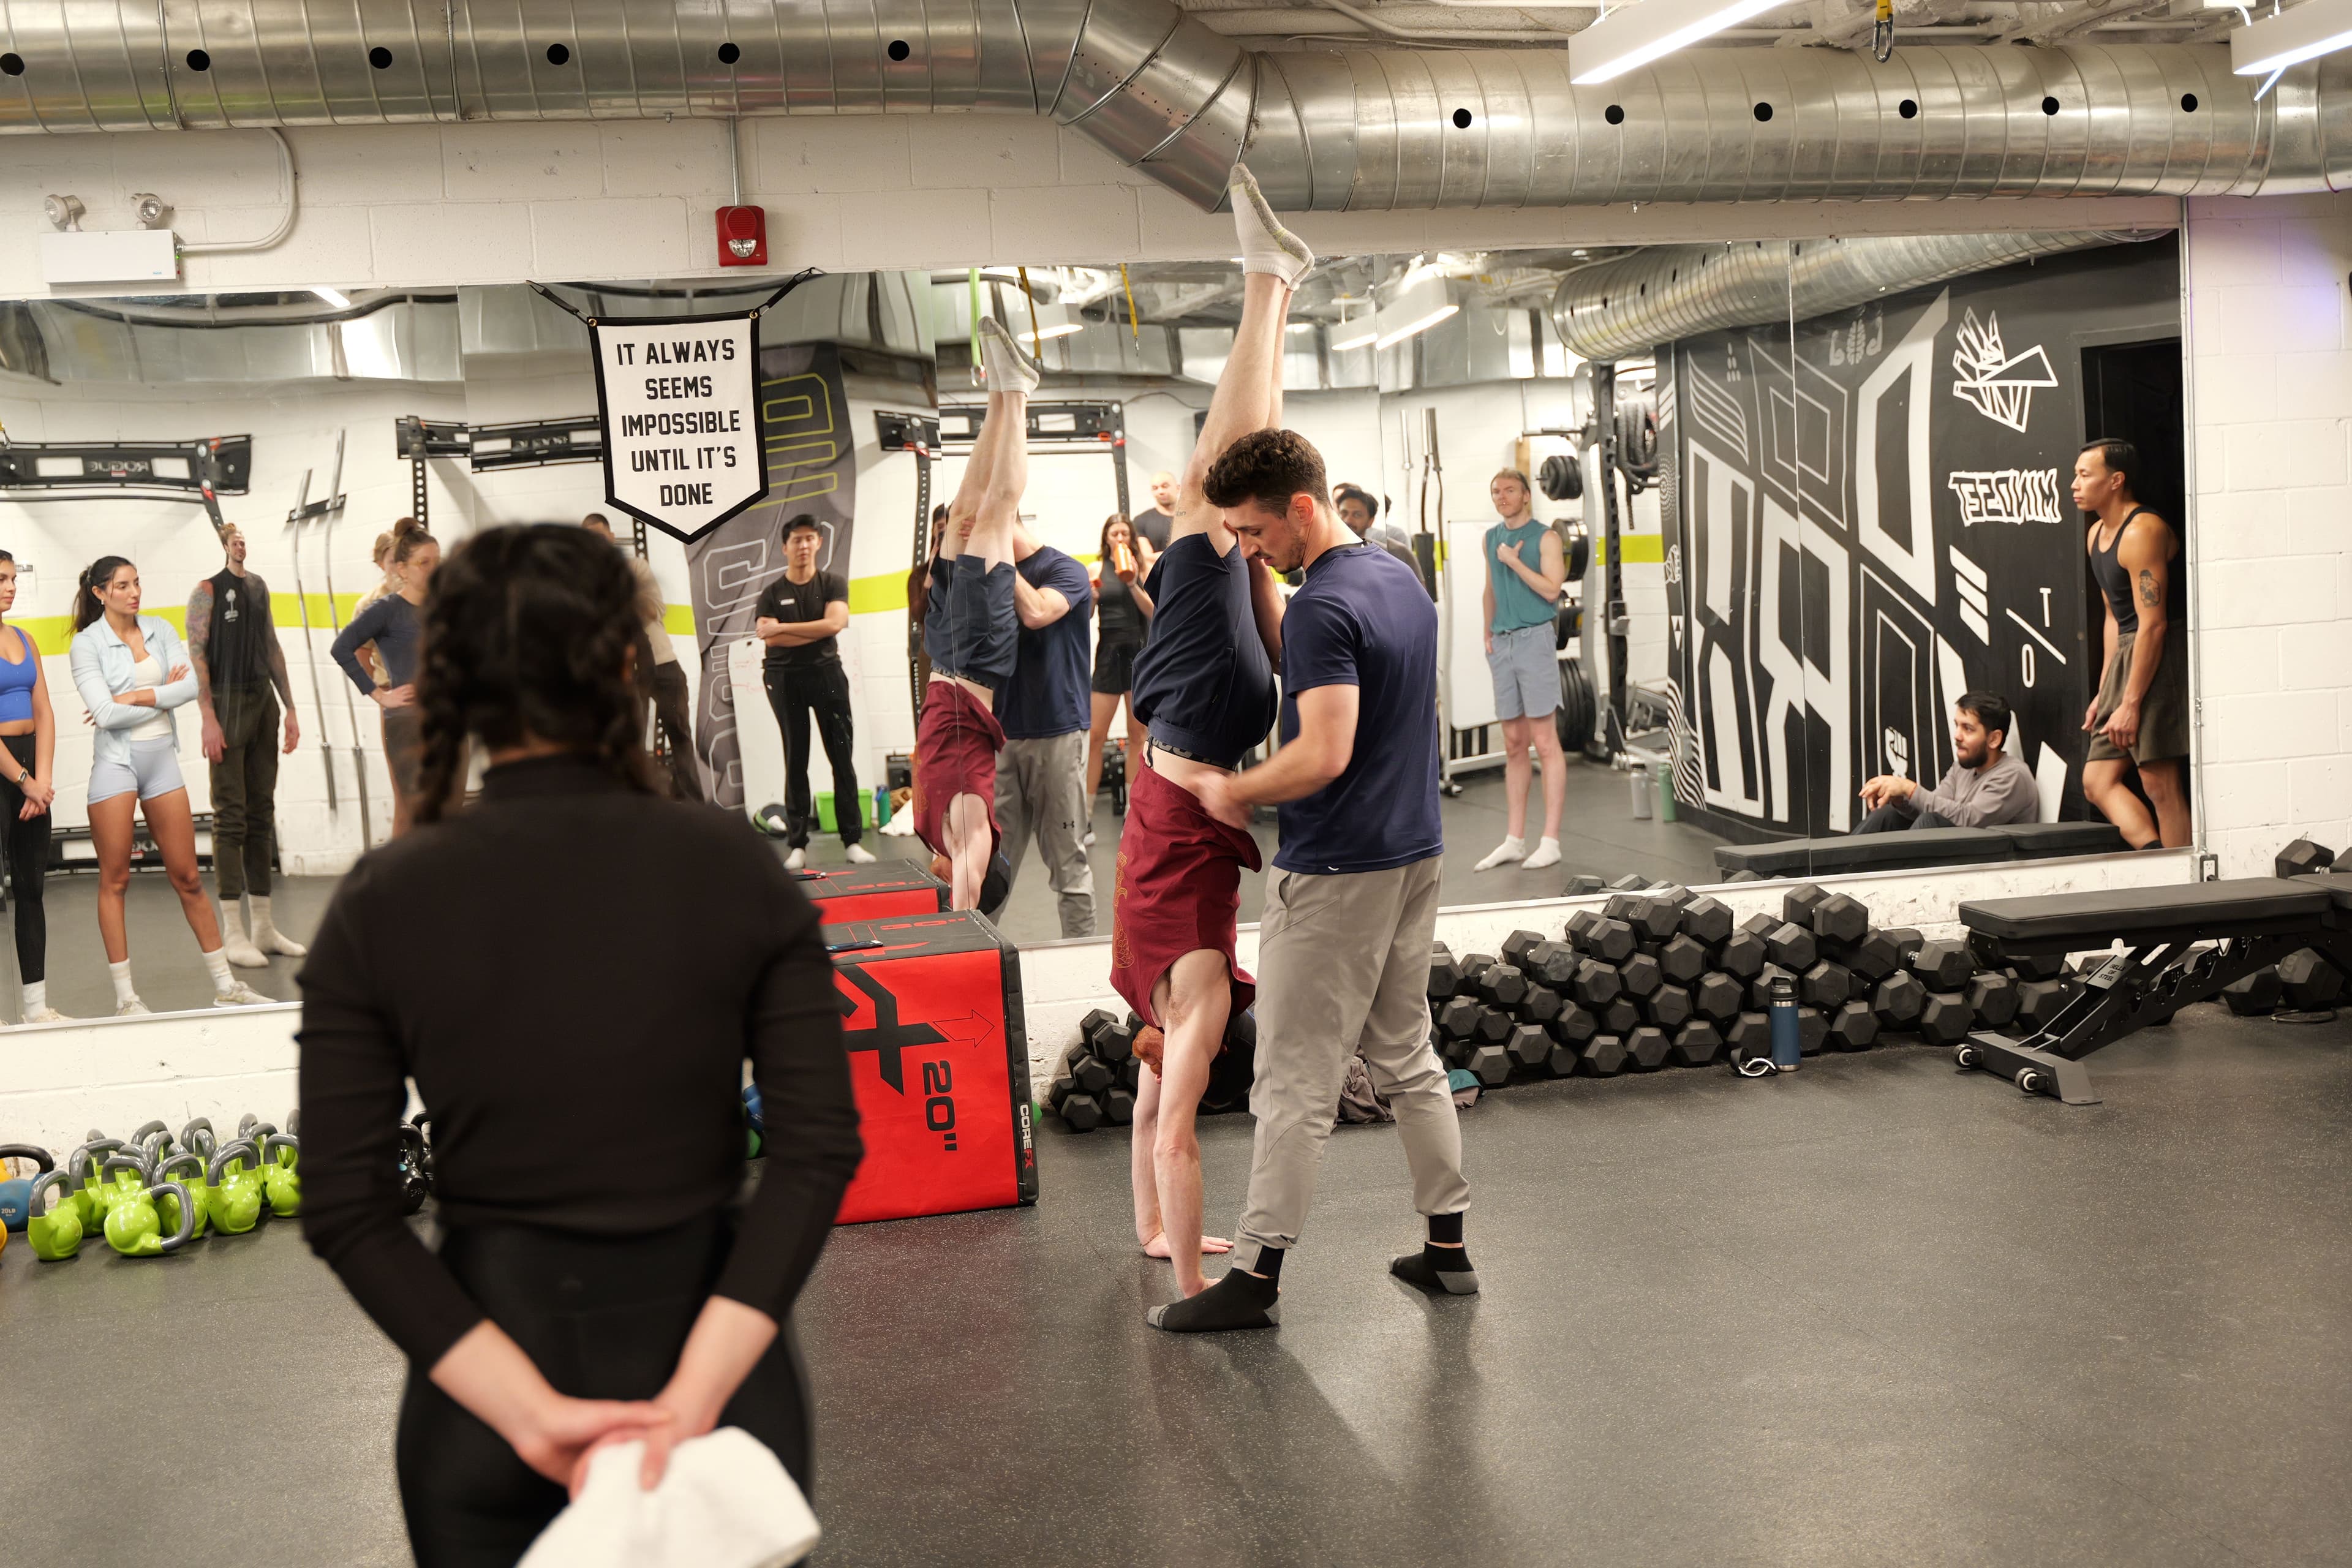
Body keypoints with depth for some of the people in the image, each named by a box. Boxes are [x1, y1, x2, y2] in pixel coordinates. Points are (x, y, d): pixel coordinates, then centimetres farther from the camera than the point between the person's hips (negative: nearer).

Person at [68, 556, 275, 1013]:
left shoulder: (159, 629, 7)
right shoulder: (87, 644, -4)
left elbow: (193, 684, -5)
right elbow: (105, 713, -14)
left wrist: (138, 697, -14)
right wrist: (165, 695, -6)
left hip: (161, 757, 3)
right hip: (115, 759, -3)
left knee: (187, 877, 7)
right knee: (115, 880, 2)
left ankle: (225, 986, 11)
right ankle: (125, 996, 8)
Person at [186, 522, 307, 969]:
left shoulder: (259, 586, 14)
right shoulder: (208, 589, -4)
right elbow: (196, 654, -10)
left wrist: (289, 708, 13)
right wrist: (208, 718, -18)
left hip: (264, 702, 6)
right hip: (228, 702, -6)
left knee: (262, 814, 8)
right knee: (230, 817, -6)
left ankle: (264, 927, 14)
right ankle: (233, 934, -3)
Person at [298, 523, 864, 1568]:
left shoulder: (379, 904, -9)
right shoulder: (731, 865, -10)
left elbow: (344, 1209, -11)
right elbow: (820, 1147, -16)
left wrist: (530, 1414, -13)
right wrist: (694, 1394, -18)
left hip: (487, 1357, 1)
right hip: (703, 1348, 0)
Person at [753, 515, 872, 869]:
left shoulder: (833, 584, 5)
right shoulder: (771, 594, 5)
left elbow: (834, 623, -13)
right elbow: (770, 639, -11)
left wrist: (782, 628, -11)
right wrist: (817, 632, -12)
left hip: (826, 673, 0)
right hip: (785, 678, 0)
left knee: (842, 757, -1)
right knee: (796, 761, 2)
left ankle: (852, 840, 2)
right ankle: (798, 845, 4)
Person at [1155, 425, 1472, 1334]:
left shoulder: (1322, 608, -20)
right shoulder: (1404, 581, 10)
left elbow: (1324, 754, -27)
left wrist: (1233, 792, -13)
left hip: (1335, 873, -9)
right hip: (1414, 852, 9)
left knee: (1296, 1079, -1)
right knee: (1407, 1058, 16)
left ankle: (1257, 1274, 7)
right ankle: (1447, 1249, 21)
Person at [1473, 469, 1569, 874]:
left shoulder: (1545, 537, -3)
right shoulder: (1492, 538, 15)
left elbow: (1551, 589, -13)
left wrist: (1514, 561, -10)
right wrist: (1488, 634, 15)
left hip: (1535, 639, -6)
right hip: (1503, 644, 6)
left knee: (1544, 742, -6)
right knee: (1514, 745, 8)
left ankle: (1550, 841, -5)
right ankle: (1515, 840, 11)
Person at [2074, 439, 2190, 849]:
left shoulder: (2142, 531, -15)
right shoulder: (2097, 534, 16)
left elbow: (2153, 624, -19)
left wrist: (2131, 703, -20)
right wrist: (2104, 693, 18)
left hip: (2161, 659, -10)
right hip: (2128, 657, 10)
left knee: (2160, 785, -8)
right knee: (2097, 780, 5)